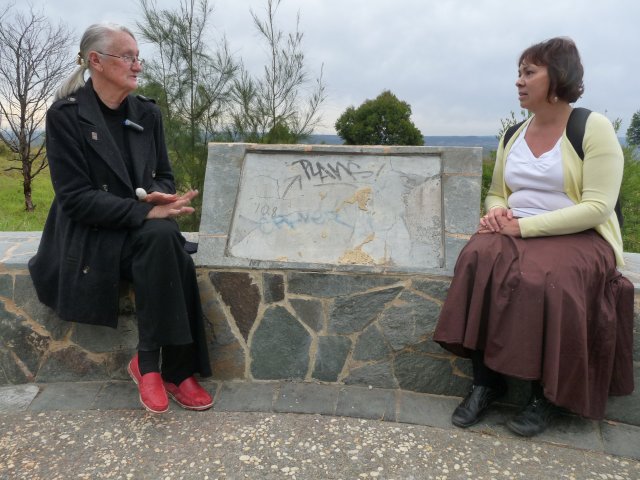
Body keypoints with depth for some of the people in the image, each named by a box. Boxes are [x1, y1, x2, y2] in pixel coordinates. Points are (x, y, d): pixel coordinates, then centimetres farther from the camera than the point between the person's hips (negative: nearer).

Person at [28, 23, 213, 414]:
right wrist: (146, 210, -25)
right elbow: (76, 197, -15)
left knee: (165, 238, -30)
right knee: (163, 240, -32)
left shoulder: (147, 113, 8)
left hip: (145, 229, 5)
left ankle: (149, 362, -16)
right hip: (90, 234, -4)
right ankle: (174, 369, -19)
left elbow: (164, 176, 12)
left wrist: (159, 198, -14)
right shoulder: (65, 115, -8)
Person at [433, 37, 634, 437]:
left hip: (580, 238, -4)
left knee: (541, 279, -36)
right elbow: (496, 193, 18)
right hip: (518, 232, 5)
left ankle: (550, 393, -12)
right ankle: (487, 380, -18)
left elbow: (597, 207, -15)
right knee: (479, 259, -28)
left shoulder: (594, 128, -7)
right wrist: (497, 211, -8)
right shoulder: (514, 134, 11)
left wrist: (525, 226, -22)